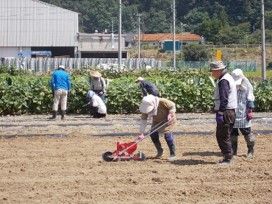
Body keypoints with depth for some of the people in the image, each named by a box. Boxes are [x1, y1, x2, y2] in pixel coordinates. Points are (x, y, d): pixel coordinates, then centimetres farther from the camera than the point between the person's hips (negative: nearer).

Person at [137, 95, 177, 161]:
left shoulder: (162, 102, -35)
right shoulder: (146, 108, -21)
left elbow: (172, 105, -20)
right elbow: (143, 120, -17)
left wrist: (170, 114, -34)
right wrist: (141, 133, -20)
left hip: (168, 120, -5)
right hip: (157, 121, 5)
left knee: (168, 136, -15)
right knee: (153, 134, -6)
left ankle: (173, 154, -2)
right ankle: (159, 151, 17)